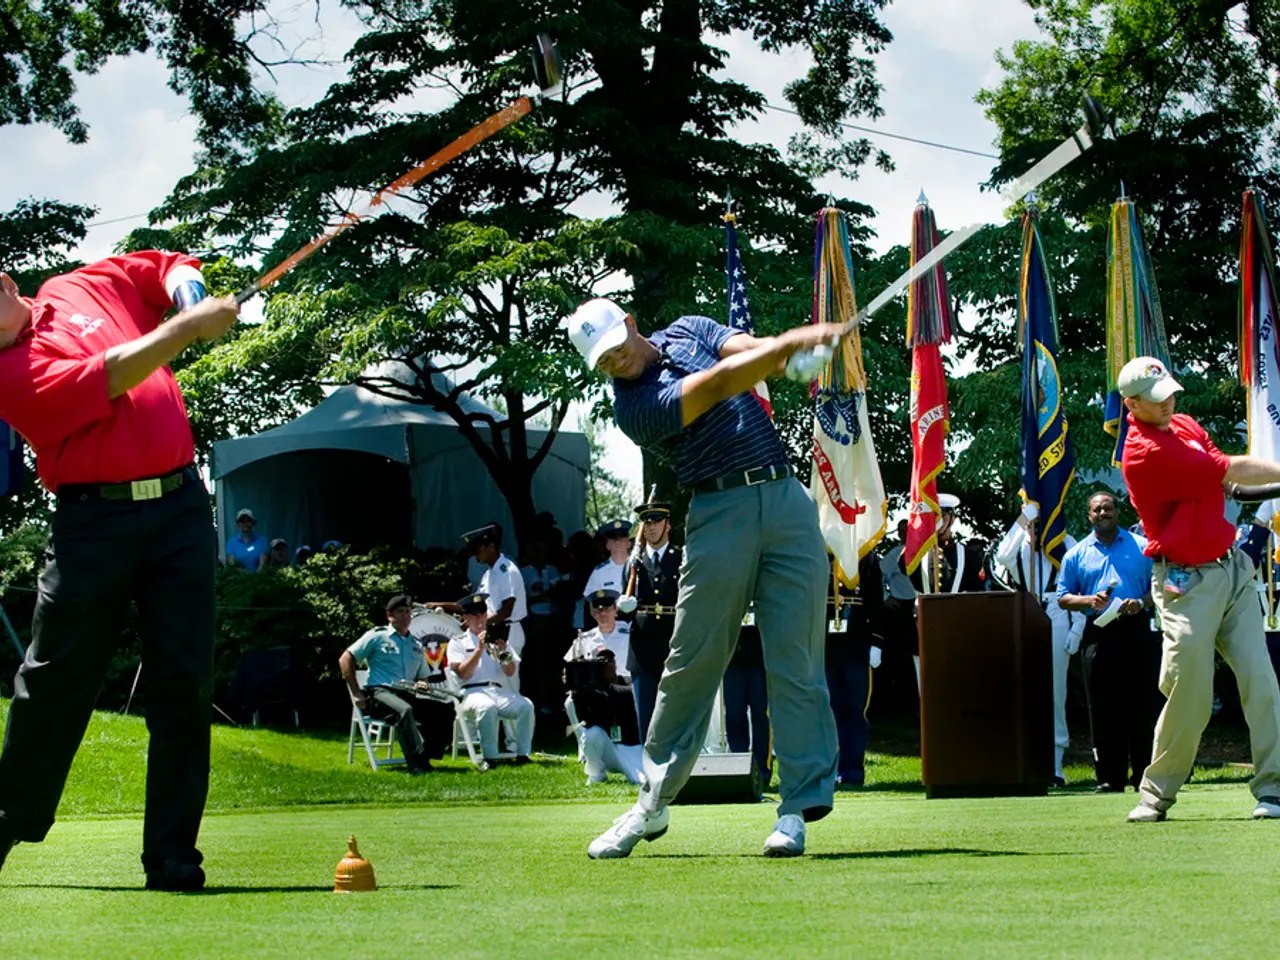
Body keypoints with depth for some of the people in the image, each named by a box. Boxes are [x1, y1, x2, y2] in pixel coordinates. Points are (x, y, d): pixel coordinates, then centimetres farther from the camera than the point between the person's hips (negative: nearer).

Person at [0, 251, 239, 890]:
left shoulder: (86, 287, 14)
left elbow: (171, 267, 28)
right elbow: (108, 377, -17)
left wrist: (187, 287, 6)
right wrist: (190, 326, -18)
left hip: (180, 504, 4)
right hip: (94, 520, -4)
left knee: (183, 682, -2)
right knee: (55, 682, 0)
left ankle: (172, 858, 0)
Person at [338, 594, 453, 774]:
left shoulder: (417, 645, 25)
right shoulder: (377, 636, 7)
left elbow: (424, 677, 29)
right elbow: (345, 660, 2)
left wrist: (422, 684, 2)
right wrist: (356, 693, -5)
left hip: (407, 695, 6)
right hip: (379, 692, -6)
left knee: (445, 711, -16)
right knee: (404, 710, -39)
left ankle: (426, 757, -17)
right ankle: (416, 763, -44)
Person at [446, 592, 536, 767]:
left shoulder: (497, 639, 22)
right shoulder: (458, 642, 11)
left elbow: (511, 672, 11)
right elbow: (462, 673, -4)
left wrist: (503, 653, -8)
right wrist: (480, 649, -9)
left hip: (501, 690, 4)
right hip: (473, 692, -4)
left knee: (526, 706, -27)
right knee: (487, 707, -39)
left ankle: (523, 754, -23)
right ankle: (490, 757, -32)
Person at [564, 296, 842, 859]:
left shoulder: (688, 330, 15)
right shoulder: (633, 407, -6)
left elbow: (753, 351, 1)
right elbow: (715, 387, -17)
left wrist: (786, 350, -22)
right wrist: (790, 344, -25)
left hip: (786, 499, 4)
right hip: (720, 512, -4)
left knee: (795, 660, -3)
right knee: (693, 661, -1)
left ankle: (798, 806, -3)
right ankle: (654, 803, 12)